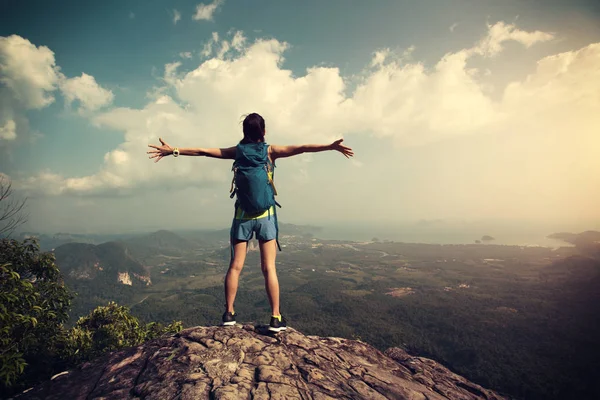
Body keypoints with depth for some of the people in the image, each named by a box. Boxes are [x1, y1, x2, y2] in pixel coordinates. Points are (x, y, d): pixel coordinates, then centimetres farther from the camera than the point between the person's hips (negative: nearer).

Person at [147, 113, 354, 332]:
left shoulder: (238, 151, 4)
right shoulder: (271, 150, -2)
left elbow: (203, 151, 7)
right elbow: (301, 148, -11)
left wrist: (174, 151, 14)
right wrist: (331, 146, -14)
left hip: (243, 215, 2)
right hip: (265, 215, -2)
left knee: (235, 266, 9)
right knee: (269, 268, -1)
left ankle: (229, 313, 14)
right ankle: (276, 318, 2)